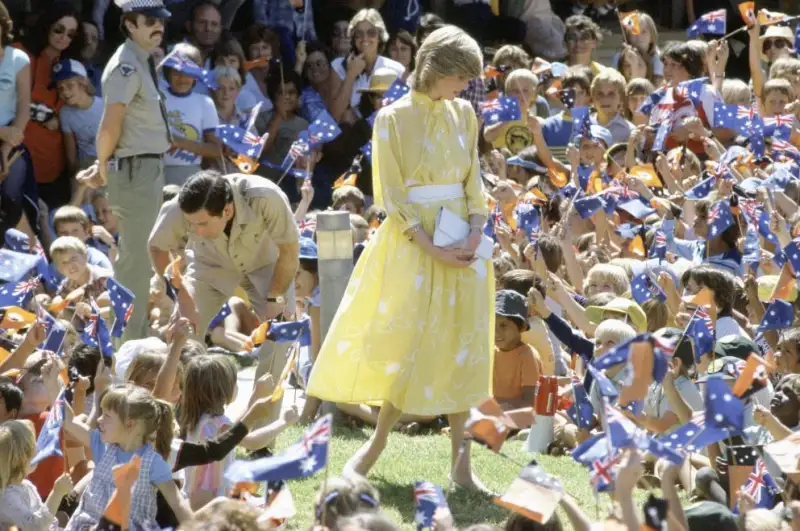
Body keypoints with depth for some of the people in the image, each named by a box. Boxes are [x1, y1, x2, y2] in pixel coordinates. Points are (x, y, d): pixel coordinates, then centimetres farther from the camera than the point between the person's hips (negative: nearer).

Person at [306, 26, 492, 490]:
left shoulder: (464, 115, 7)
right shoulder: (394, 119, -7)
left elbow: (474, 181, 10)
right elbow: (394, 198, -9)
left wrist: (476, 230, -8)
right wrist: (433, 250, -16)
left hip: (462, 241, 4)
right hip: (413, 242, -4)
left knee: (461, 346, 2)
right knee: (405, 342, -1)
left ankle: (461, 459, 5)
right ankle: (379, 440, 15)